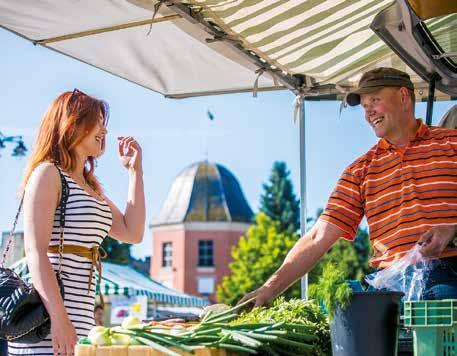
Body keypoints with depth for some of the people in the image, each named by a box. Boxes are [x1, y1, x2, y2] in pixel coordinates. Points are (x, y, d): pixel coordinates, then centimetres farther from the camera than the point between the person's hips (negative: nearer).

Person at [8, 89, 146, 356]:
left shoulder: (91, 187, 22)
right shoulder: (48, 173, -4)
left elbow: (133, 233, 19)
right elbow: (35, 251, -14)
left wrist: (135, 171, 18)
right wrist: (59, 319, -22)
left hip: (81, 322, 8)